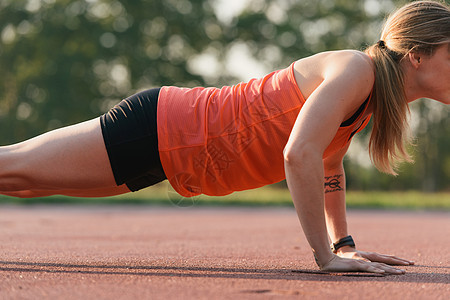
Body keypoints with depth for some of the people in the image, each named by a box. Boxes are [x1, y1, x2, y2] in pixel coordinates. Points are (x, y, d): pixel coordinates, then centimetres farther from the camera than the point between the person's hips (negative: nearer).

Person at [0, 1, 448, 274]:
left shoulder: (375, 90, 5)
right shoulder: (356, 70, -22)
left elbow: (328, 164, 22)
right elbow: (298, 155, -34)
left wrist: (343, 243, 16)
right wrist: (326, 256, -29)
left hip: (177, 137, 8)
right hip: (156, 129, -8)